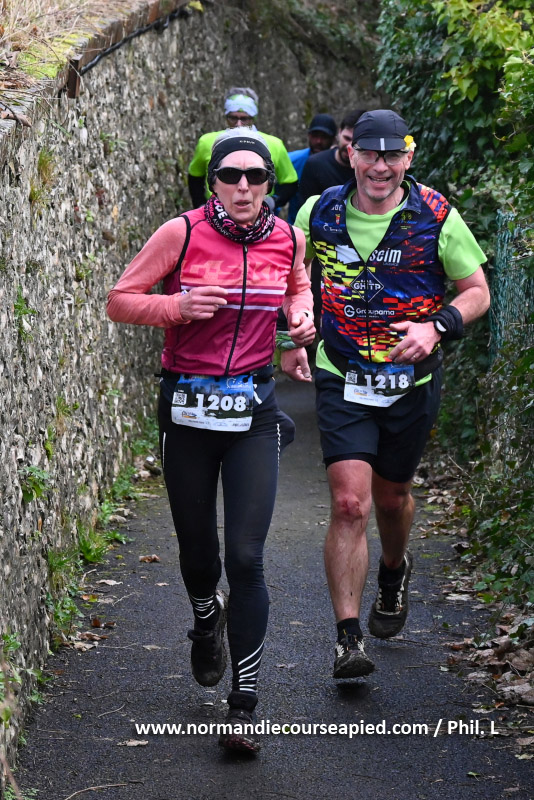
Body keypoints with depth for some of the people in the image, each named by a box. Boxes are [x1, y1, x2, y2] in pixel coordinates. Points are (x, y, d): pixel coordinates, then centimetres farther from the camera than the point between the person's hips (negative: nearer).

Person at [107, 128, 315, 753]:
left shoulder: (285, 238, 0)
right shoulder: (182, 233, -9)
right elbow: (119, 301, -5)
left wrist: (302, 316, 1)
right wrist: (178, 306, -21)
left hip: (254, 412, 1)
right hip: (187, 410, -1)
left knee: (245, 557, -10)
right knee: (197, 552, 10)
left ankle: (244, 704, -2)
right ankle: (207, 618, 48)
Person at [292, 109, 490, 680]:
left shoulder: (436, 218, -9)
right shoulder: (320, 214, -5)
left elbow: (476, 292, -1)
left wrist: (437, 327, -18)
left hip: (412, 382, 1)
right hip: (342, 380, 0)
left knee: (391, 496, 18)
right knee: (349, 504, -13)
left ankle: (394, 571, 51)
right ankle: (347, 639, -9)